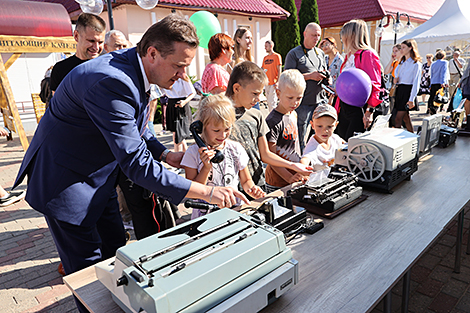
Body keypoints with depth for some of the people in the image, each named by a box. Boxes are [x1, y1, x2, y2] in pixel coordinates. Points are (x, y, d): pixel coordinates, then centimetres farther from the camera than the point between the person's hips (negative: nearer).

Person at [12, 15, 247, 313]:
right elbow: (136, 163, -38)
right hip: (66, 182, -9)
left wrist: (166, 154, -3)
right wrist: (205, 191, -37)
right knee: (88, 265, 4)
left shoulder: (133, 67, -3)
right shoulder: (111, 82, -34)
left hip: (98, 176, 9)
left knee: (116, 248, 18)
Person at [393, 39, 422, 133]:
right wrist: (395, 79, 5)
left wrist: (411, 100, -19)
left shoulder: (416, 64, -7)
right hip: (399, 90, 8)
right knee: (406, 118, 13)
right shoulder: (402, 62, 16)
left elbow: (416, 83, -12)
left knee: (398, 119, -12)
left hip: (407, 90, -8)